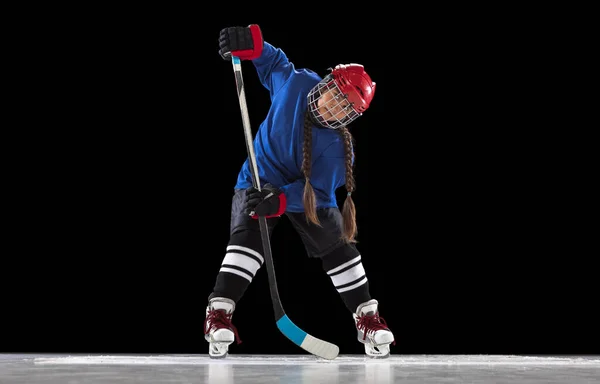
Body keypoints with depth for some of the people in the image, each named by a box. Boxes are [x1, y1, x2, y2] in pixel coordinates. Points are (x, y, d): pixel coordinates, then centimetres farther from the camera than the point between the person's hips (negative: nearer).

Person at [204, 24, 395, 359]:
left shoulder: (337, 146, -25)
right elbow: (272, 61, -1)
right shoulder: (296, 83, -20)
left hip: (309, 194, 1)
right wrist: (250, 43, -22)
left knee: (338, 247, -2)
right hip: (260, 181, -1)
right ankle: (219, 314, -30)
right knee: (248, 237, -23)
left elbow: (317, 191, -27)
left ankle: (368, 318, 15)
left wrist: (280, 200, -42)